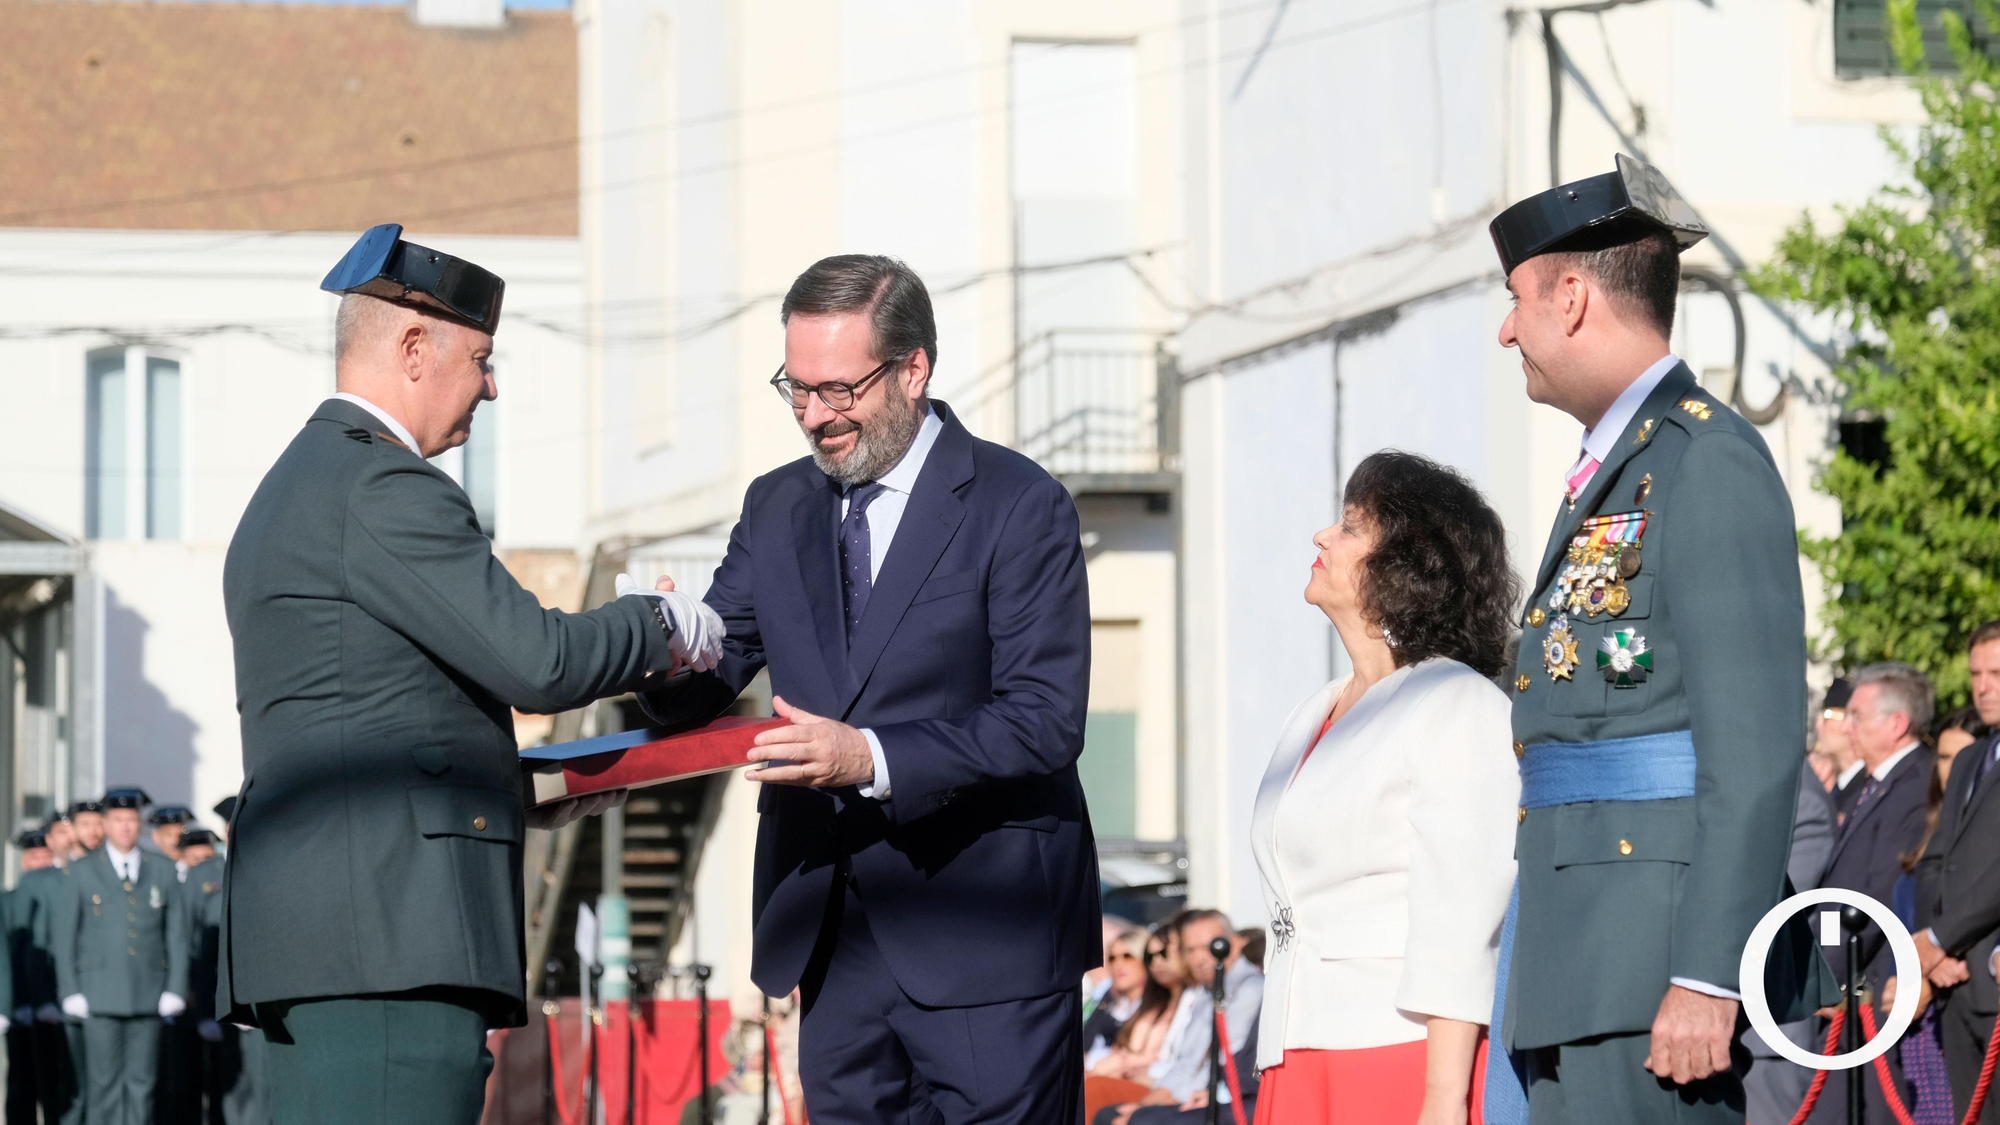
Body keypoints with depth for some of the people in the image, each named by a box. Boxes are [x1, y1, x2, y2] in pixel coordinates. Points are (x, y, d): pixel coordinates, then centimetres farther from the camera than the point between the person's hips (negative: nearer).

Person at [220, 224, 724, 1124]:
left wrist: (529, 793, 24)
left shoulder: (292, 489, 25)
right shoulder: (384, 488, -9)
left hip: (301, 936, 11)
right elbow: (534, 659, -15)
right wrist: (662, 627, 3)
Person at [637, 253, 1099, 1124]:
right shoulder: (776, 507, 13)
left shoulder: (1019, 506, -7)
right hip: (833, 940, 6)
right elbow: (713, 668, 9)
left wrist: (875, 759, -26)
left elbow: (1045, 721, -14)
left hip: (985, 934, -6)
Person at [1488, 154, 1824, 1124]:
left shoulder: (1710, 461, -9)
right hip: (1579, 972, 10)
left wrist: (1705, 977, -22)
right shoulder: (1606, 475, 21)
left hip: (1656, 970, -10)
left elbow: (1757, 744, -17)